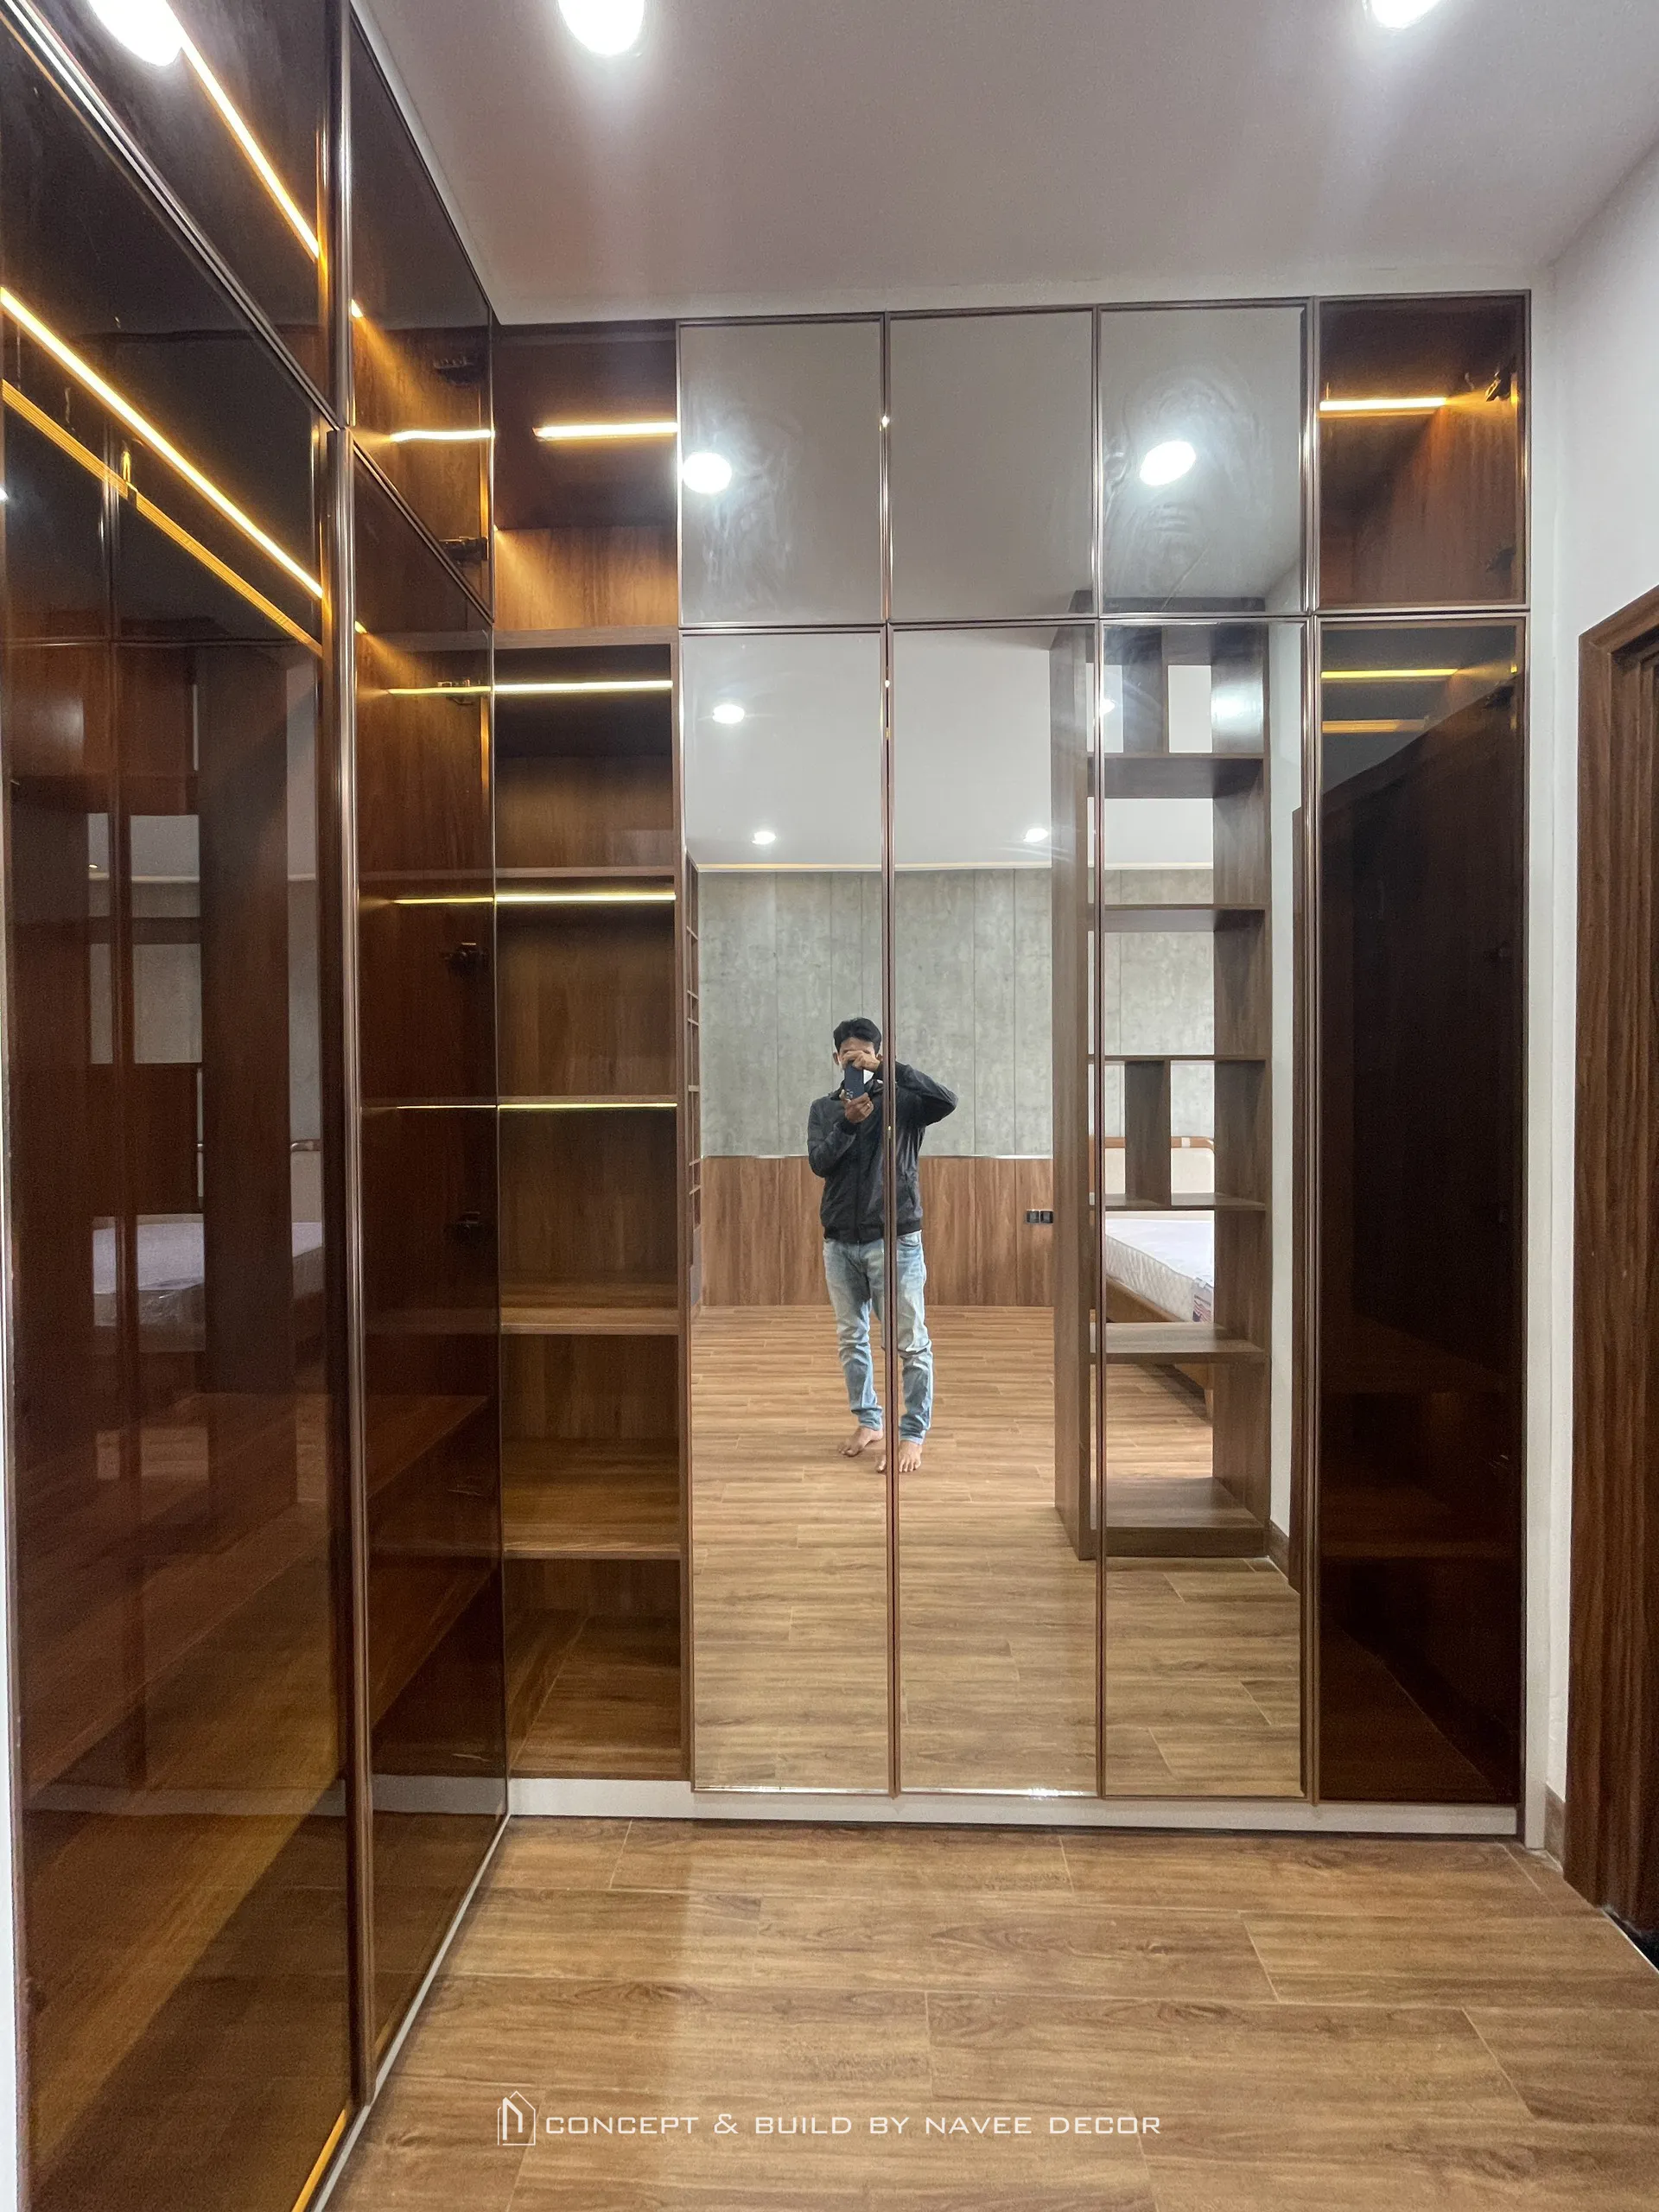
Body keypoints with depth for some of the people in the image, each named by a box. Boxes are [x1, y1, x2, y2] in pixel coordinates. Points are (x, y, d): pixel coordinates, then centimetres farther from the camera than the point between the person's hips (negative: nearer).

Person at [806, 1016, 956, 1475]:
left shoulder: (901, 1102, -2)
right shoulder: (823, 1109, 9)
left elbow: (947, 1101, -22)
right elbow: (819, 1163, -5)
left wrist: (887, 1069, -24)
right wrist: (848, 1122, -21)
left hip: (894, 1239, -4)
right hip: (840, 1242, 4)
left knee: (910, 1343, -2)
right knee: (851, 1338, 14)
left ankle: (912, 1435, 10)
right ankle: (867, 1421, 31)